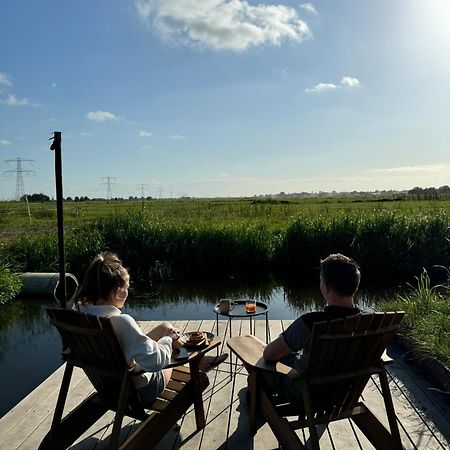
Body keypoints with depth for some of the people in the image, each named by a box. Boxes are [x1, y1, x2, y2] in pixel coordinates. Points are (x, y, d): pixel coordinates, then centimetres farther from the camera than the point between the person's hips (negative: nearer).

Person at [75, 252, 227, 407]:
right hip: (139, 392, -7)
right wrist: (168, 338, -17)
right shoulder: (122, 322, -35)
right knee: (166, 329, 14)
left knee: (165, 326, 14)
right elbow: (155, 361, -36)